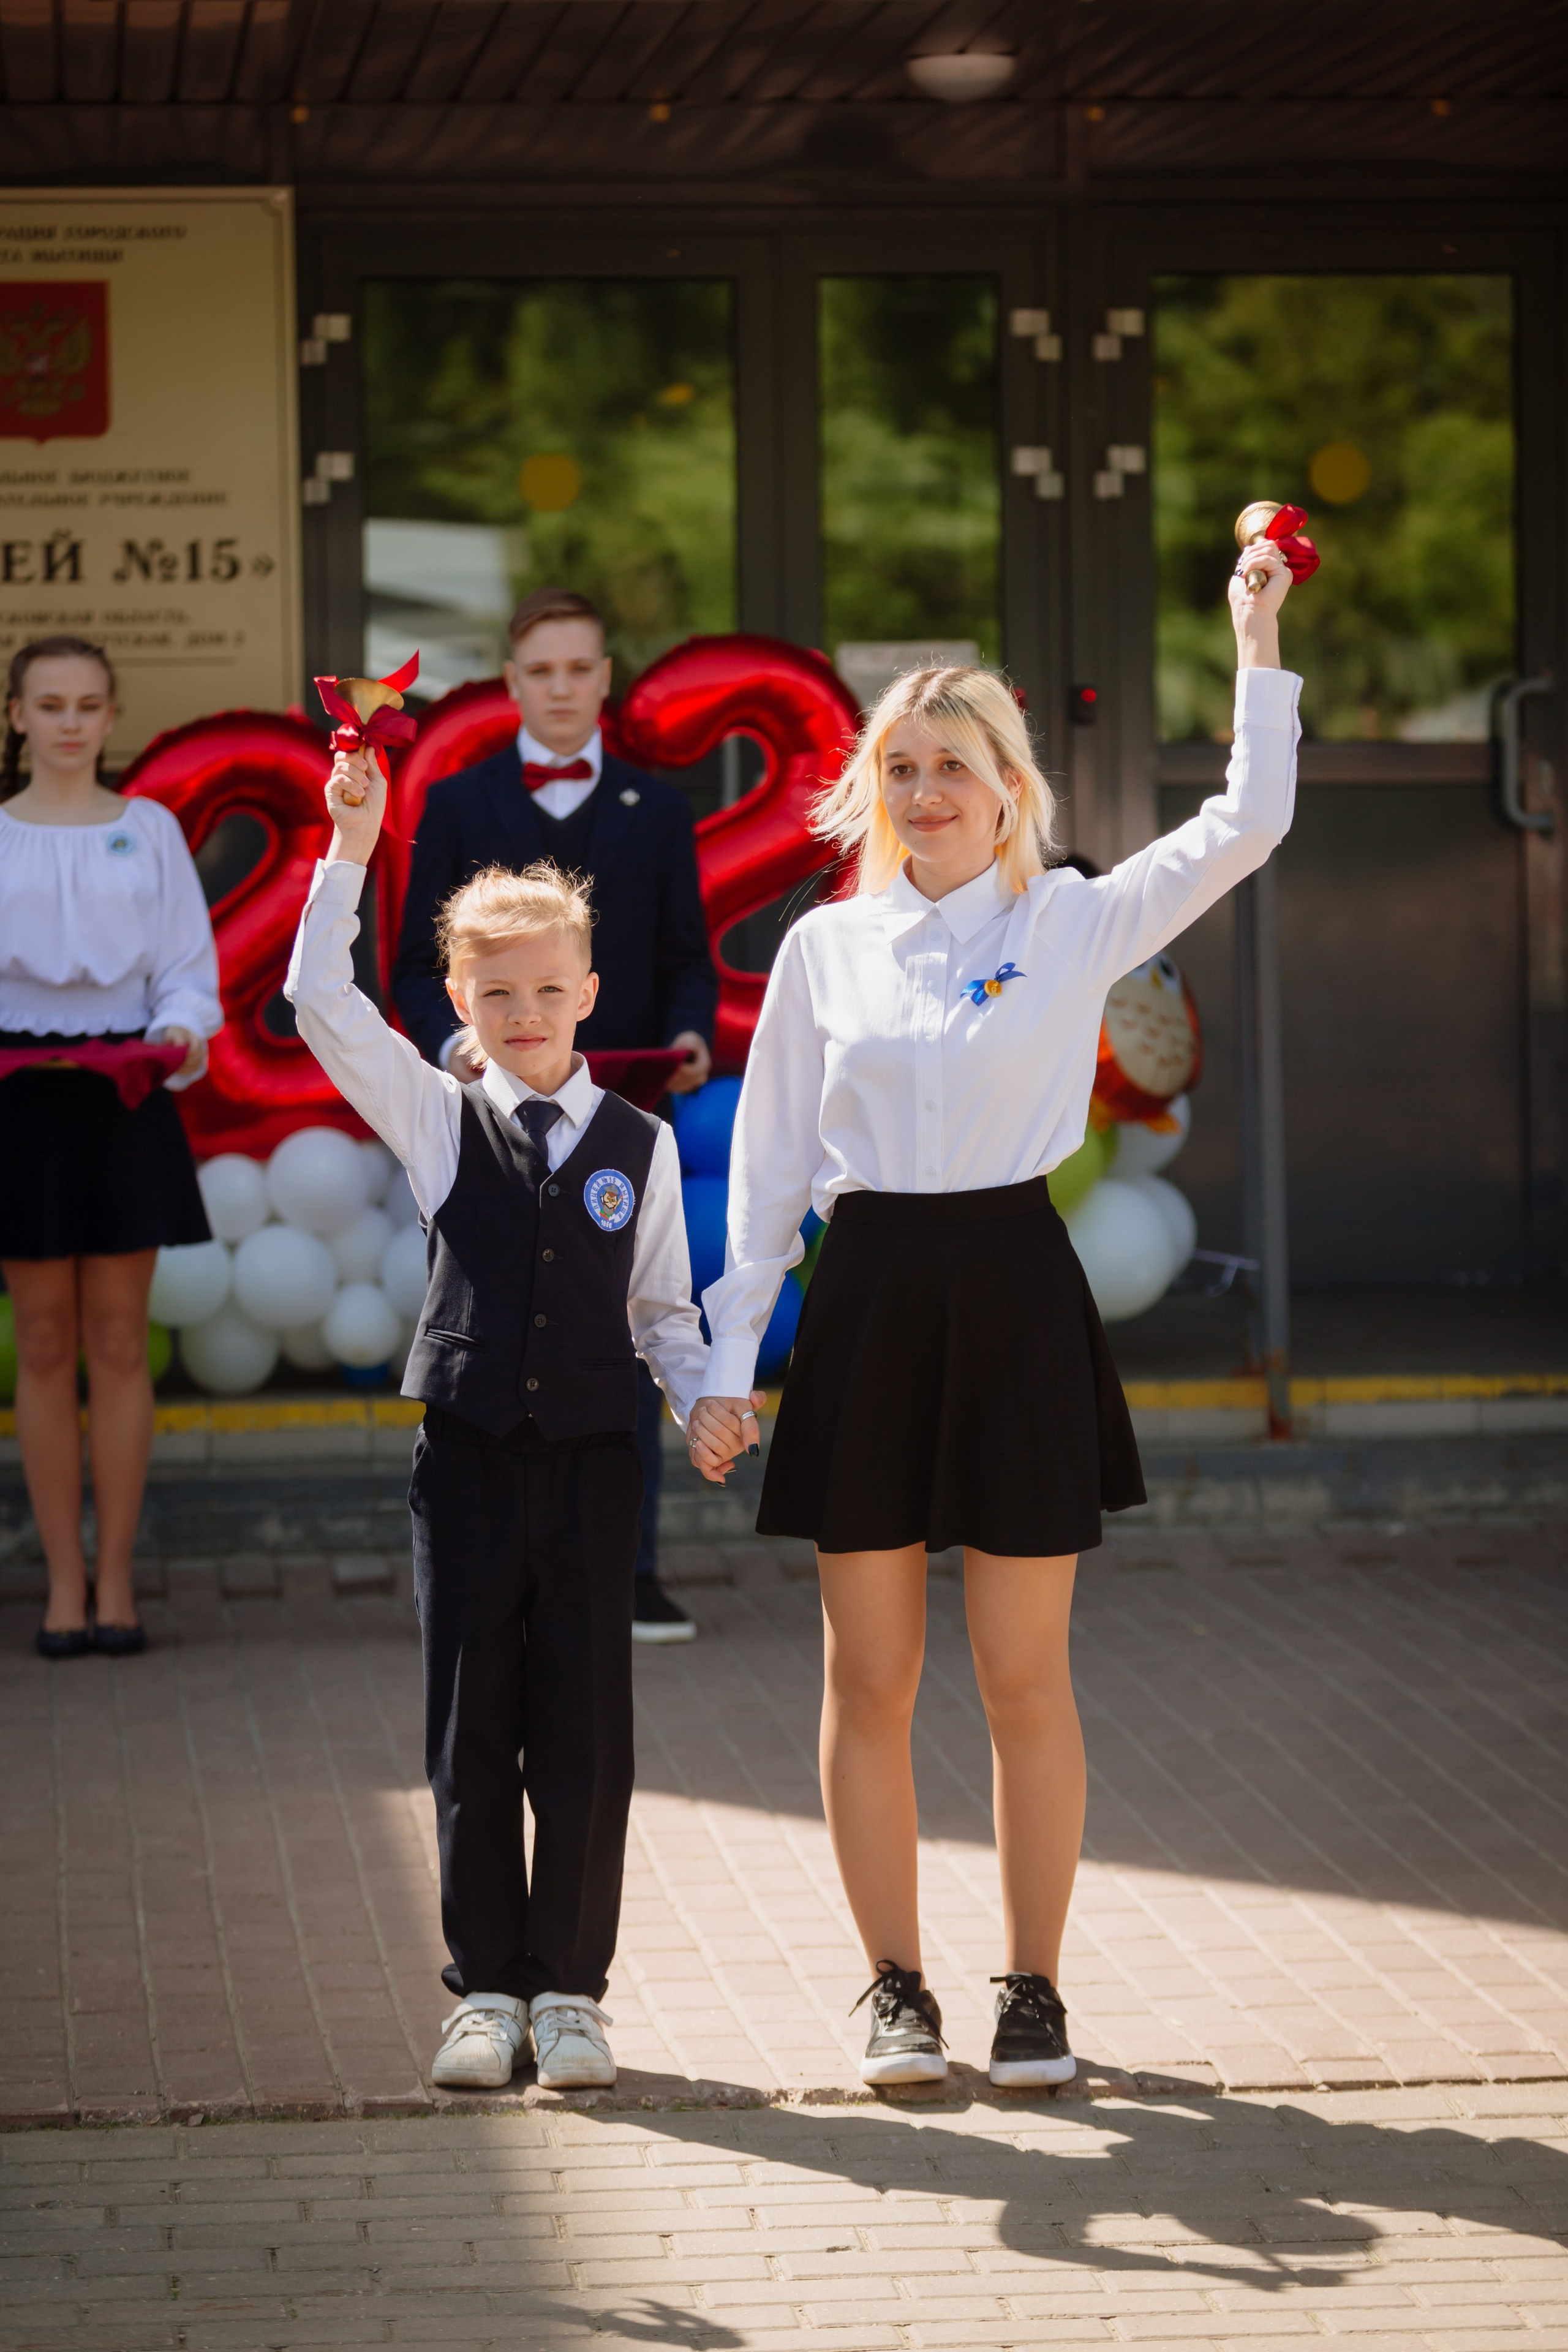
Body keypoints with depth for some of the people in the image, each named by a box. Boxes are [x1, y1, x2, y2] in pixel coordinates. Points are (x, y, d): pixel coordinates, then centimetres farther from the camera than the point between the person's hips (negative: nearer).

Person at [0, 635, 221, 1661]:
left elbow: (190, 969, 3)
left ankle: (116, 1578, 7)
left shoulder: (150, 833, 5)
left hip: (125, 1089, 0)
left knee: (118, 1340, 1)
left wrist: (182, 1033, -18)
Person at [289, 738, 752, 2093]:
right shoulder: (439, 1123, 3)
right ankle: (487, 1989, 13)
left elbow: (663, 1308, 11)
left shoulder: (640, 1145, 6)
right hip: (469, 1458, 0)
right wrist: (350, 852, -13)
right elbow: (325, 1006, -7)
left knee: (586, 1736, 2)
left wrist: (705, 1404, -6)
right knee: (471, 1736, 5)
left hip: (592, 1462, 0)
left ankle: (570, 1985, 12)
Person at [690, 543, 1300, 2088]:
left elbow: (1245, 826, -7)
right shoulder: (824, 949, 5)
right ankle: (895, 1987, 16)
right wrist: (727, 1352, 6)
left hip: (1014, 1292, -1)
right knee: (871, 1681, 5)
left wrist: (1258, 647, -11)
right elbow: (768, 1161, 8)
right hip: (869, 1297, 1)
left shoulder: (1075, 923, 2)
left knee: (1025, 1679, 3)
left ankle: (1033, 1988, 13)